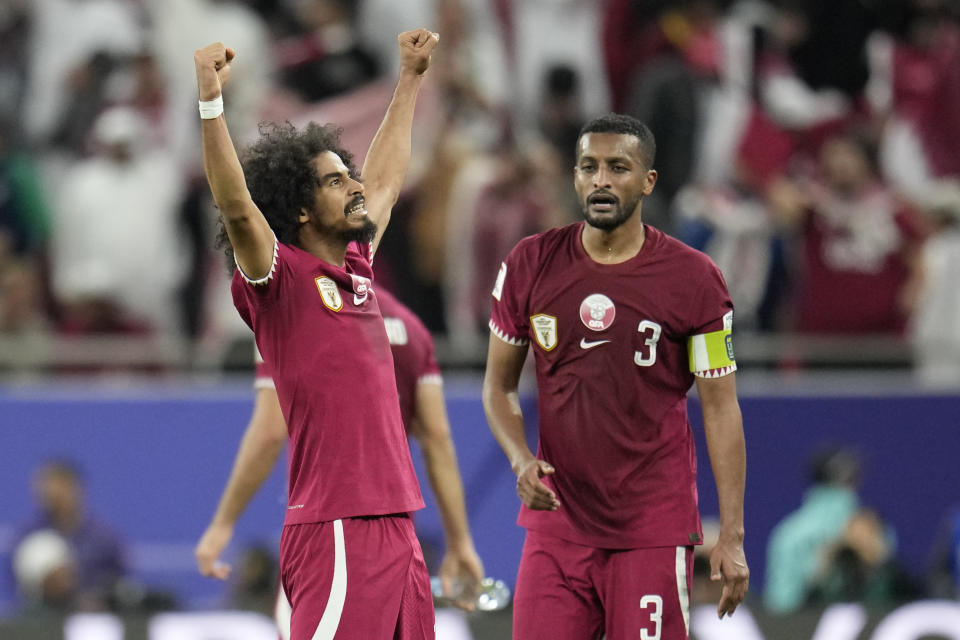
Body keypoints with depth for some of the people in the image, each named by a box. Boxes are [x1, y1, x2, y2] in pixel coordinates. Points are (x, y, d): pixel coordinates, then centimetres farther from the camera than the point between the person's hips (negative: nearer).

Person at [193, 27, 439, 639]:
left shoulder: (357, 267, 17)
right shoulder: (281, 279, -5)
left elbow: (385, 179, 33)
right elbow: (236, 207, -22)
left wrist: (410, 79, 41)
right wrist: (210, 100, -32)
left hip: (395, 527, 8)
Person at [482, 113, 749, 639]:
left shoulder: (693, 279, -4)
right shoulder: (530, 266, 3)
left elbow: (720, 407, -2)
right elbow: (499, 384, 12)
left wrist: (732, 537, -7)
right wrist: (521, 461, -9)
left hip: (654, 530, -2)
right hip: (557, 521, 3)